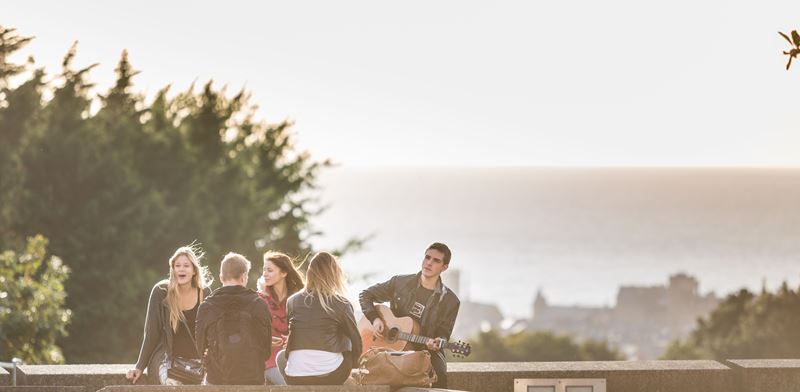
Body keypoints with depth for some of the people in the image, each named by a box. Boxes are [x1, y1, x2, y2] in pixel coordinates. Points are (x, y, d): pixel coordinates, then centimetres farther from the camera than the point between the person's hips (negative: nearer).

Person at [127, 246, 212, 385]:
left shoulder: (204, 293, 1)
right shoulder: (161, 292, -6)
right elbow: (151, 332, -2)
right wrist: (140, 367, -2)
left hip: (196, 359, 3)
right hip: (167, 357, -3)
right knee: (172, 384, -32)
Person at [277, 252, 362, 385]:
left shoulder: (292, 302, 2)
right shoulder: (341, 304, -6)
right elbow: (356, 341, 4)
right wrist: (354, 364, 24)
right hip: (331, 377, -2)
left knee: (281, 357, 36)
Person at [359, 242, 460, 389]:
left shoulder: (450, 301, 2)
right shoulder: (399, 283, 4)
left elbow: (443, 333, 4)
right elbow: (365, 295, 12)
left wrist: (438, 342, -20)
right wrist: (374, 318, -5)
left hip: (426, 351, 0)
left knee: (439, 374, -33)